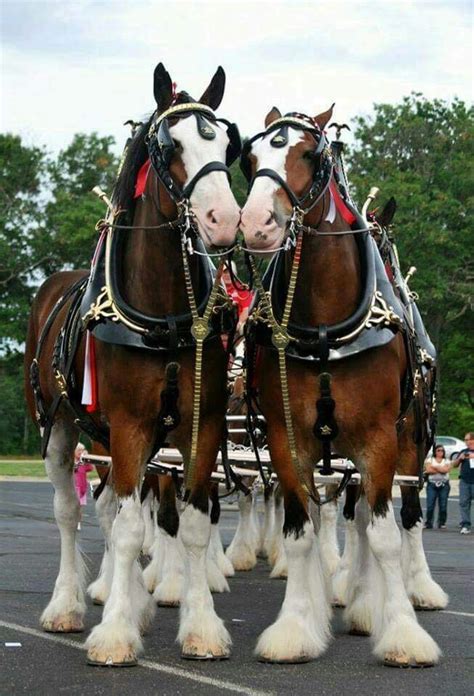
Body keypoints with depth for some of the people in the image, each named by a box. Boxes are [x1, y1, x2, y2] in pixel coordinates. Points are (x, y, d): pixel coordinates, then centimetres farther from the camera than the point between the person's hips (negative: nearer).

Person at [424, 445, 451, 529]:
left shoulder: (446, 461, 12)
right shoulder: (430, 460, 10)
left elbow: (446, 470, -9)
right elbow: (428, 470, -8)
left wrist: (434, 467, -5)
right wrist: (441, 470, -7)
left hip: (444, 485, 1)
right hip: (432, 484, -1)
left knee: (443, 506, -1)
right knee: (430, 505, -7)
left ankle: (442, 523, 7)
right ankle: (428, 523, 0)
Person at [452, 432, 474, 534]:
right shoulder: (463, 452, 17)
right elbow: (454, 465, 19)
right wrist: (460, 458, -1)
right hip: (464, 481, 3)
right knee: (464, 503, -5)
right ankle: (465, 525, -5)